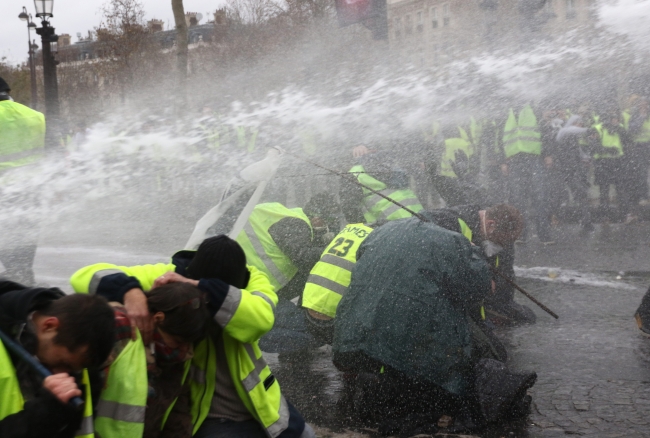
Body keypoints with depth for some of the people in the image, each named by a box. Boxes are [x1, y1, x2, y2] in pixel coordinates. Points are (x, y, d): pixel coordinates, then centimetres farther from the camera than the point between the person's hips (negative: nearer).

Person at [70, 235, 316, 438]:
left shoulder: (250, 280, -12)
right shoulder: (170, 275, -16)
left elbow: (262, 318, -35)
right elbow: (85, 277, -20)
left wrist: (199, 287, -43)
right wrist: (130, 291, -40)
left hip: (260, 407, 3)